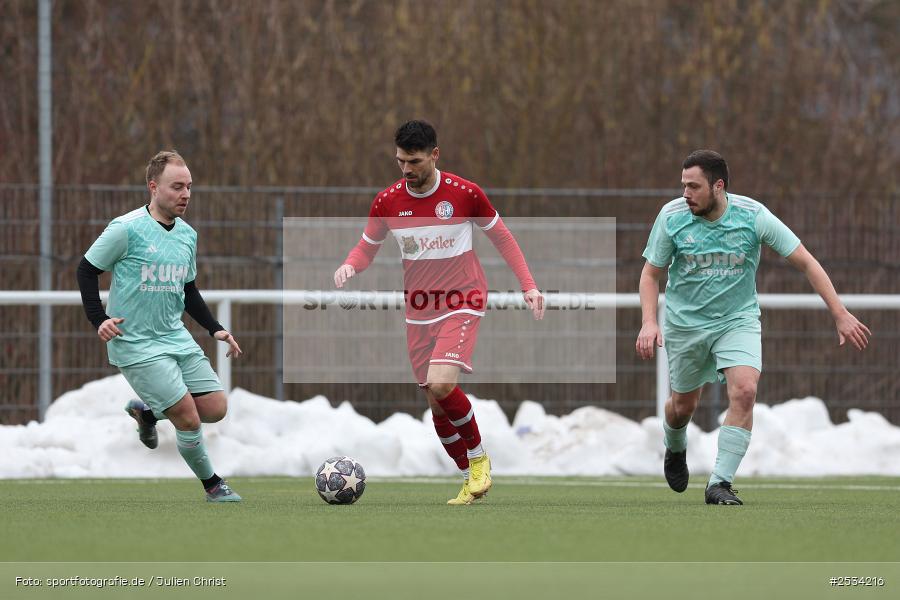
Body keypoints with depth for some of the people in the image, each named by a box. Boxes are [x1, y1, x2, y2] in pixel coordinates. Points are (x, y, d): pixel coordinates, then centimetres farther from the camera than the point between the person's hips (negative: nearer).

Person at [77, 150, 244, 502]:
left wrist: (215, 329, 11)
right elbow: (87, 270, -5)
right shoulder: (126, 229, -14)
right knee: (188, 419, -12)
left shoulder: (187, 235, 8)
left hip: (177, 338, 7)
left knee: (216, 408, 1)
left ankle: (146, 411, 26)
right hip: (136, 345, -7)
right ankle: (213, 486, 11)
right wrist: (99, 320, -16)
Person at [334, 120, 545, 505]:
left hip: (462, 304, -4)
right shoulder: (387, 201, -1)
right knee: (437, 404, 5)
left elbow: (502, 238, 3)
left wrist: (528, 285, -3)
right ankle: (469, 480, 20)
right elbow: (367, 247, 10)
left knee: (440, 385, -24)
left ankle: (478, 457, -1)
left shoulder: (464, 194, -9)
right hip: (418, 312, 4)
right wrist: (349, 266, -14)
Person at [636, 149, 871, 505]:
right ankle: (675, 450, 49)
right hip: (685, 324, 1)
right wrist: (649, 323, -17)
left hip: (738, 319, -1)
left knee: (744, 391, -23)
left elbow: (805, 262, -11)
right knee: (684, 405, 12)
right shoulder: (672, 217, -14)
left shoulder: (753, 216, -17)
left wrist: (840, 314, -14)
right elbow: (651, 273, -1)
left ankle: (720, 483, -18)